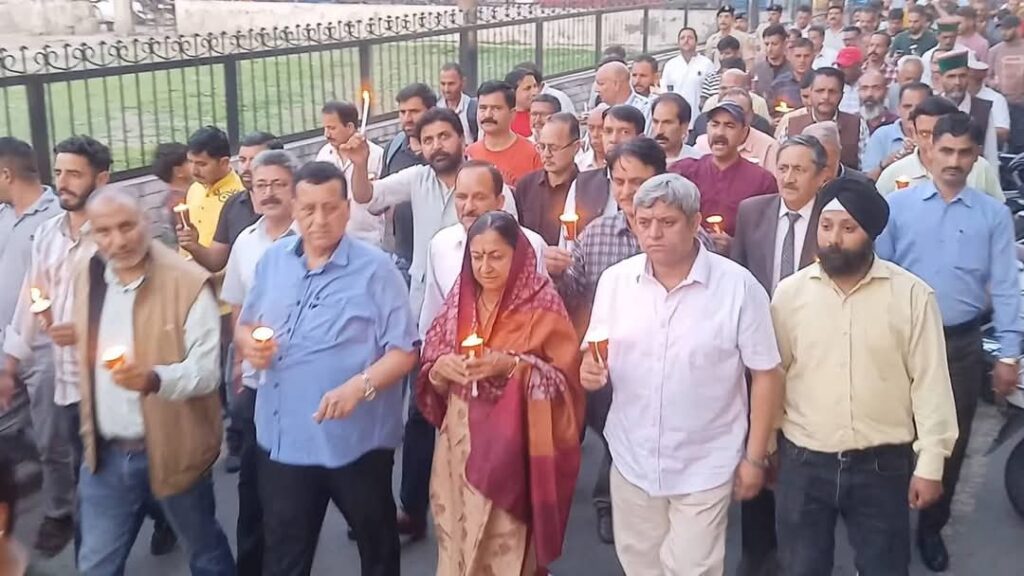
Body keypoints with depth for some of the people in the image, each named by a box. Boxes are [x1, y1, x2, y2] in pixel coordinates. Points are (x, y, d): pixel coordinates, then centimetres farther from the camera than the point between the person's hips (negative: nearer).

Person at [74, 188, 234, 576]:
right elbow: (87, 354, 13)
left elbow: (207, 370, -21)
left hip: (172, 449, -5)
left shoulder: (188, 283, -18)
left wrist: (152, 379, -40)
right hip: (106, 452, 5)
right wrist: (90, 430, 15)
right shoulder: (88, 277, 2)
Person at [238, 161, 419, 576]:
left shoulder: (376, 269, -11)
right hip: (283, 437, 4)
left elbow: (404, 351, -14)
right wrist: (249, 343, -9)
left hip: (357, 440, -4)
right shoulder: (272, 261, 4)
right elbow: (244, 325, 15)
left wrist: (360, 385, -31)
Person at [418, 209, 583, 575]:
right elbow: (431, 374, 10)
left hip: (511, 445, -5)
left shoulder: (542, 305, -9)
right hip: (459, 439, 5)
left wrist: (511, 365, -23)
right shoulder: (459, 300, 6)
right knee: (458, 539, 12)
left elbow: (565, 379, -11)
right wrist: (440, 367, -12)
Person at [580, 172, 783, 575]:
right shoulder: (615, 280, -3)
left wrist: (755, 457, -7)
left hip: (704, 466, -4)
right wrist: (590, 369, -17)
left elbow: (765, 374, -8)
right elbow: (596, 355, 7)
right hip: (632, 459, 4)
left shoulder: (739, 286, -15)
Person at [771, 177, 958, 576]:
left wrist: (930, 463, -5)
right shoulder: (789, 292, -2)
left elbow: (930, 382, -5)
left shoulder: (912, 294, -8)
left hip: (882, 465, -1)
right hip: (802, 463, 2)